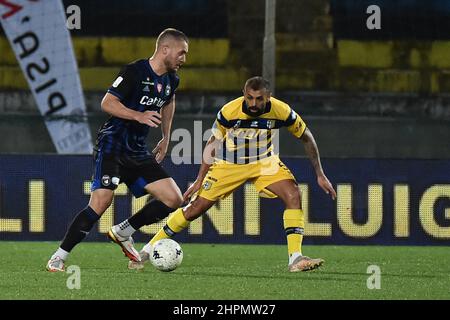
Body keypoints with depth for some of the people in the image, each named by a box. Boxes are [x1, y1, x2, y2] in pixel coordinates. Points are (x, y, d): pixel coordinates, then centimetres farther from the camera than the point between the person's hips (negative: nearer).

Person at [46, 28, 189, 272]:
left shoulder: (171, 80, 9)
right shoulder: (135, 71, -14)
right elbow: (107, 103, -18)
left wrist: (166, 139, 29)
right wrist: (139, 116, -29)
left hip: (137, 151, 8)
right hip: (112, 146, -8)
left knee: (174, 199, -2)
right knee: (101, 203, -22)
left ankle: (122, 233, 14)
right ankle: (58, 258, -12)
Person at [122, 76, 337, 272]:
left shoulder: (281, 111, -24)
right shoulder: (229, 111, -25)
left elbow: (306, 137, -7)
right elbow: (213, 143, -8)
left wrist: (320, 175, -6)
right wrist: (200, 180, -7)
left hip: (264, 162, 1)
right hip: (229, 164, -1)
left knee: (293, 196, -22)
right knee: (195, 208, -3)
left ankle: (295, 259, -22)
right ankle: (149, 249, 11)